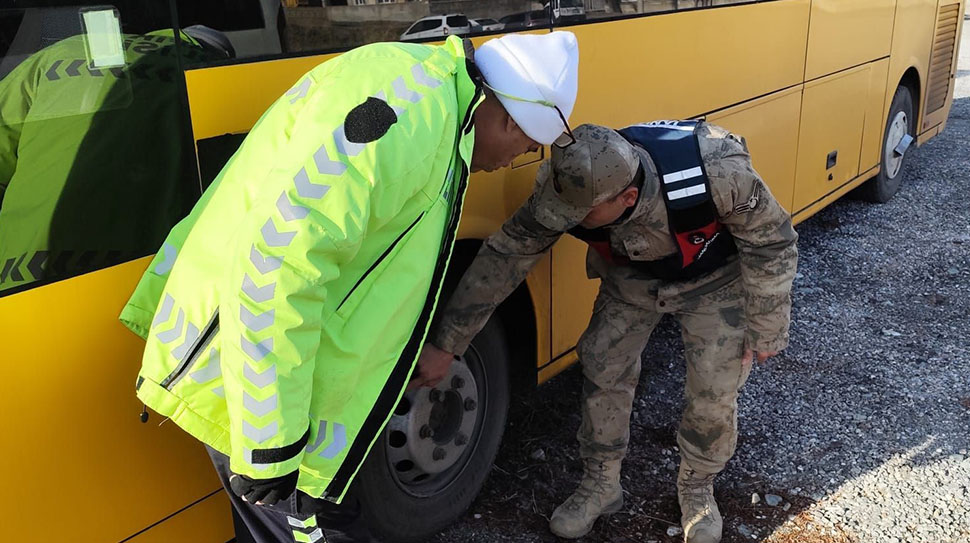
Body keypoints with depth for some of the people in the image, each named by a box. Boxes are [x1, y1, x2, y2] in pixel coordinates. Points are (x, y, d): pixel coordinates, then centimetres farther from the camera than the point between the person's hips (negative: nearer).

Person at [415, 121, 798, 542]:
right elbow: (504, 257, -22)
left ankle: (696, 489, 24)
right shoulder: (569, 189, -31)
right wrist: (445, 346, -20)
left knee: (714, 392, -6)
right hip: (633, 278, 3)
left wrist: (765, 332, -13)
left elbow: (772, 244, -23)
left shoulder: (717, 173, -41)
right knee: (602, 368, -1)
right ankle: (600, 484, 23)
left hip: (713, 279, -2)